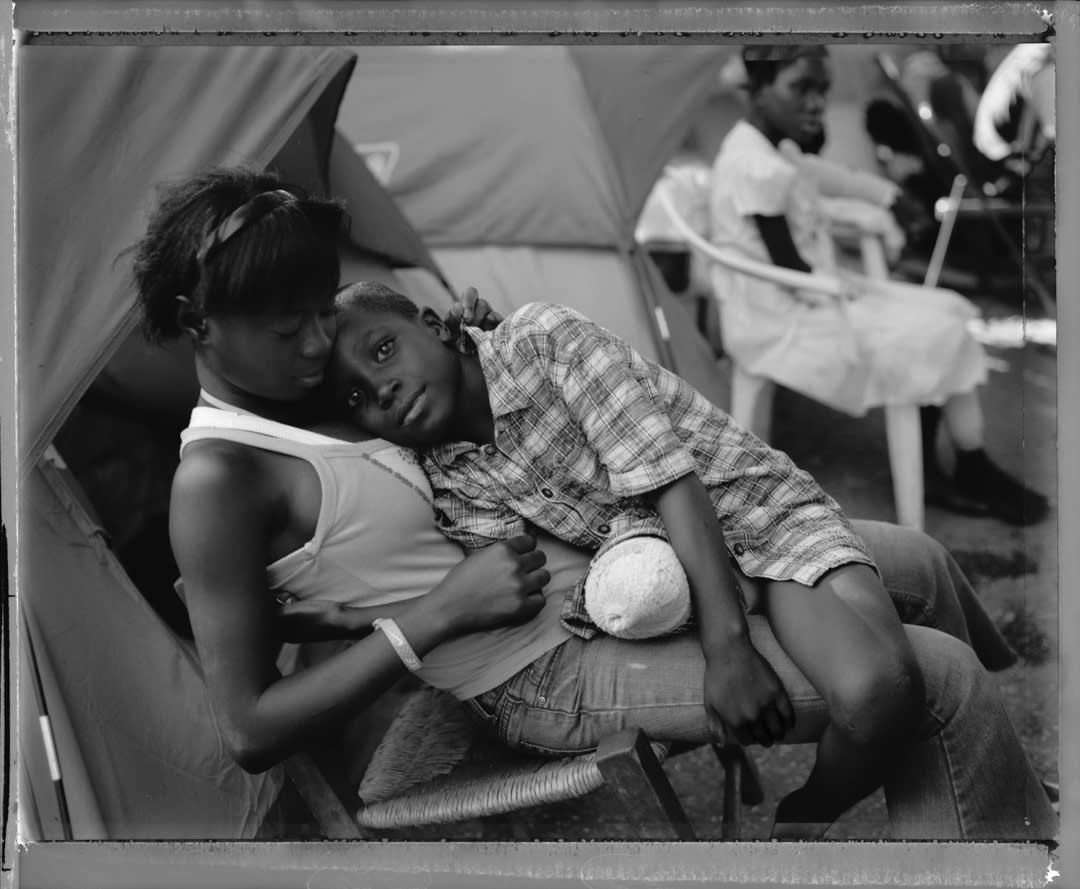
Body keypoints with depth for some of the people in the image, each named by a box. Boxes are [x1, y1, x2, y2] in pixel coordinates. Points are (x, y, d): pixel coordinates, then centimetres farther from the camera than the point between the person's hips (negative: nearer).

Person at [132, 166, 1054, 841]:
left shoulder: (309, 396, 6)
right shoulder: (219, 480, -19)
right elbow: (250, 731, -20)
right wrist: (440, 612, -22)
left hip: (596, 562, 10)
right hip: (554, 666, -9)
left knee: (915, 562, 14)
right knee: (940, 678, -10)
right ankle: (1023, 834, 20)